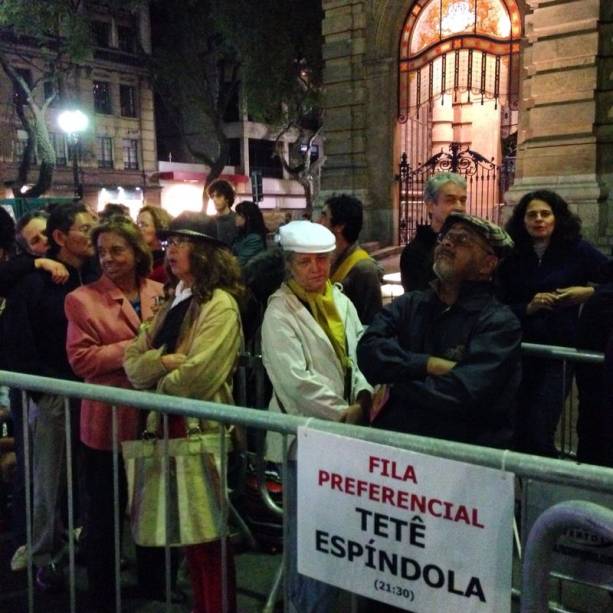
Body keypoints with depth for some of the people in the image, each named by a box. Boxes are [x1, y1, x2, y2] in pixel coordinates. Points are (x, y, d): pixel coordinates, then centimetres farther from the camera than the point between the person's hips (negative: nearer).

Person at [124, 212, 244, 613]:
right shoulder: (174, 302, 14)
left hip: (202, 428, -8)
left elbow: (197, 375, -22)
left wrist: (157, 388, -5)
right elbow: (133, 360, 6)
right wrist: (163, 361, -14)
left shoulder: (220, 305, -12)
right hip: (168, 426, 8)